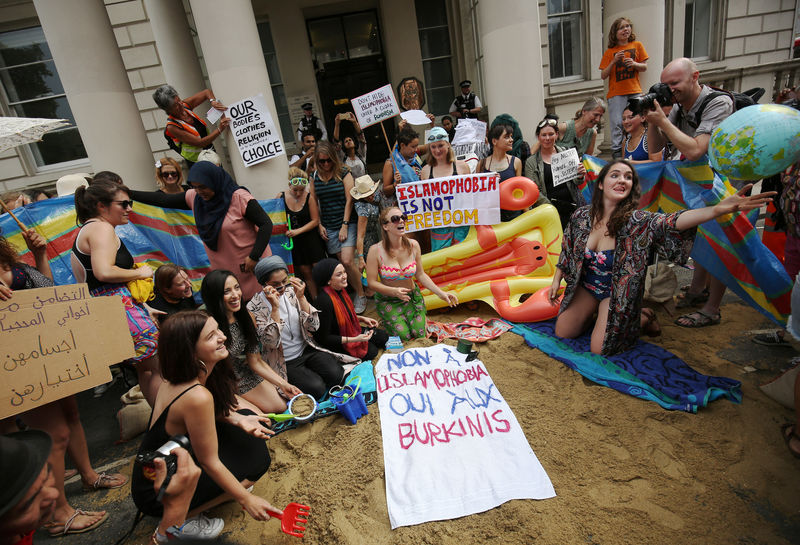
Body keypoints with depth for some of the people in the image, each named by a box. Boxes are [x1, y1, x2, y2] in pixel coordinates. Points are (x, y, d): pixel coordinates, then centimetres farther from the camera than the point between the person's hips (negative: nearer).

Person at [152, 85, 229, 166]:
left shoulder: (185, 105, -8)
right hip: (197, 162, -7)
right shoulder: (172, 127, -25)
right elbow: (200, 143, -27)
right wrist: (220, 129, -33)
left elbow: (206, 92, 4)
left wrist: (213, 101, -19)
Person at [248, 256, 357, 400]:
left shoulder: (291, 292, -3)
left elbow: (313, 327, -8)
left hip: (306, 350, 3)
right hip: (285, 363, -3)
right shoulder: (255, 307, -13)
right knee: (316, 388, -22)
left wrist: (301, 298, -19)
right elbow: (271, 342, -23)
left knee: (336, 375, -18)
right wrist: (275, 307, -29)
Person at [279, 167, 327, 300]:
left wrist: (298, 231, -17)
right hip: (294, 243, 2)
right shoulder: (281, 197, -4)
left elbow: (315, 220, -7)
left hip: (311, 239, -2)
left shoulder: (309, 198, -9)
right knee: (306, 273, 8)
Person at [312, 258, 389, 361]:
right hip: (334, 343, -8)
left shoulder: (340, 290, -5)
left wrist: (362, 318, 0)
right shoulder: (324, 301, -32)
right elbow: (323, 338, -27)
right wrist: (354, 339, -28)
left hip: (349, 331, 8)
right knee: (371, 351, -14)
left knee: (383, 336, 7)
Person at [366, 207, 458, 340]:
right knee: (404, 336, -15)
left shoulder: (413, 245, -11)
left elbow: (420, 274, -1)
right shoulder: (376, 251, -21)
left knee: (420, 335, -10)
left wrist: (440, 293, -10)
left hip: (412, 296, 3)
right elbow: (372, 282, -16)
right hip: (387, 300, -3)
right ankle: (388, 320, 17)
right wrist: (395, 291, -32)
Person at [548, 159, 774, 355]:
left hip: (617, 293, -3)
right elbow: (566, 251, 4)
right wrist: (556, 280, 6)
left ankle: (641, 318, 17)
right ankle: (597, 313, 30)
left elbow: (671, 222, -42)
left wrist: (718, 209, -58)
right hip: (585, 286, 4)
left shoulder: (637, 221, -22)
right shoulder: (581, 216, -10)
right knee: (562, 333, 3)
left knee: (600, 349, -11)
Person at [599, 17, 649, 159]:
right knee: (617, 123, -10)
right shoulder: (610, 52, 7)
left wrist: (634, 64, -9)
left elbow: (644, 67, 11)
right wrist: (614, 61, -11)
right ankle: (616, 151, -7)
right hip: (616, 93, -1)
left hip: (634, 91, 1)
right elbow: (603, 75, 2)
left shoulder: (637, 45, 11)